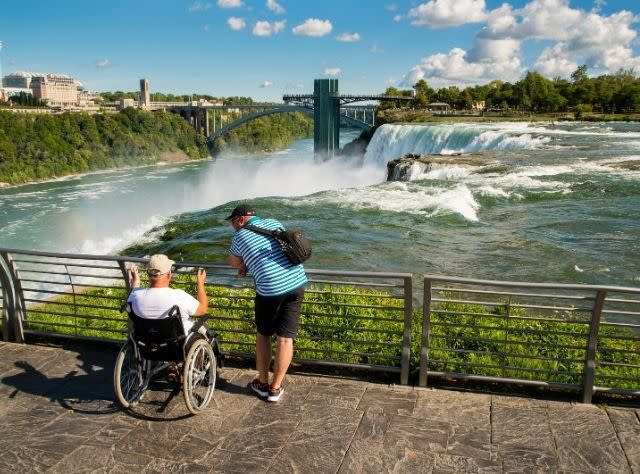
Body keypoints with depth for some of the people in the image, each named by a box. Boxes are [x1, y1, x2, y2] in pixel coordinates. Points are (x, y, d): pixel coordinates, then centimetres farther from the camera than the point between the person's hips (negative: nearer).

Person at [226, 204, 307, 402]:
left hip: (271, 288, -4)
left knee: (263, 335, 18)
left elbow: (233, 262, 21)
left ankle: (262, 383, 26)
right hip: (297, 282, 4)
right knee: (285, 338, 7)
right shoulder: (274, 223, 16)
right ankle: (276, 388, 16)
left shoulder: (240, 235, 5)